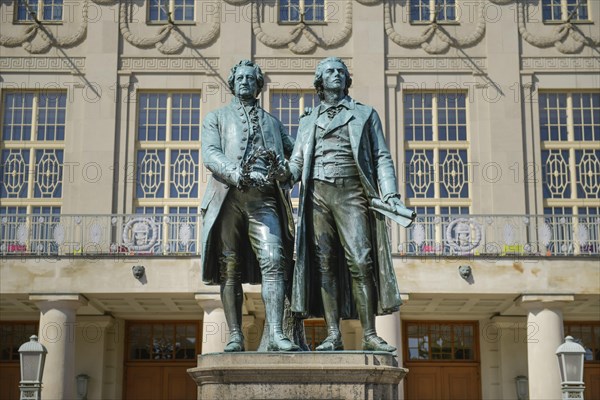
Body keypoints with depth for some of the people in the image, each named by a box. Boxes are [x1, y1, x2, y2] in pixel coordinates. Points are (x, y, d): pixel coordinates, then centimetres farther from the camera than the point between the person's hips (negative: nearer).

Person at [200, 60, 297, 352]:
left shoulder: (272, 122, 28)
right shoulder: (216, 118, 21)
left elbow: (296, 150, 20)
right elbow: (210, 155, 3)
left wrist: (281, 168, -5)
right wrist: (237, 175, -16)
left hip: (263, 198, 1)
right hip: (228, 196, -1)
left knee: (272, 262, -16)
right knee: (230, 268, -3)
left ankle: (275, 334, -22)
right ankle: (235, 336, -1)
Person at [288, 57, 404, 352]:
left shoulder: (365, 115, 17)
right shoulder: (308, 121, 23)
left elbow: (381, 158, 10)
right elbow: (297, 161, 18)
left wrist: (390, 193, -4)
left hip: (351, 193, -2)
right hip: (317, 193, 2)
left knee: (360, 261, -13)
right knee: (324, 263, -4)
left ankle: (369, 335, -11)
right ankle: (333, 335, -3)